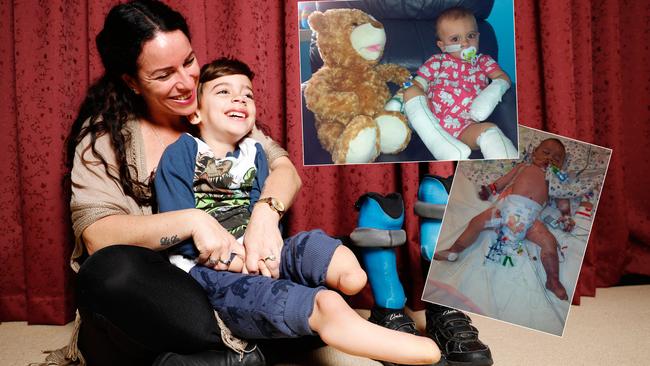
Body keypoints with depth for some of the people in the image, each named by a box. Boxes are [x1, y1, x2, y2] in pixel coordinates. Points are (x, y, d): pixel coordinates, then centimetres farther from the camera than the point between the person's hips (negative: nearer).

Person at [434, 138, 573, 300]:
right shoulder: (524, 166, 28)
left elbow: (562, 200, 20)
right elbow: (504, 180, 26)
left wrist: (567, 216, 4)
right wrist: (490, 189, 13)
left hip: (530, 216, 0)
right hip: (506, 206, 1)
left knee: (550, 242, -18)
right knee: (476, 222, -7)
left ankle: (553, 281, -2)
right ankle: (453, 252, 6)